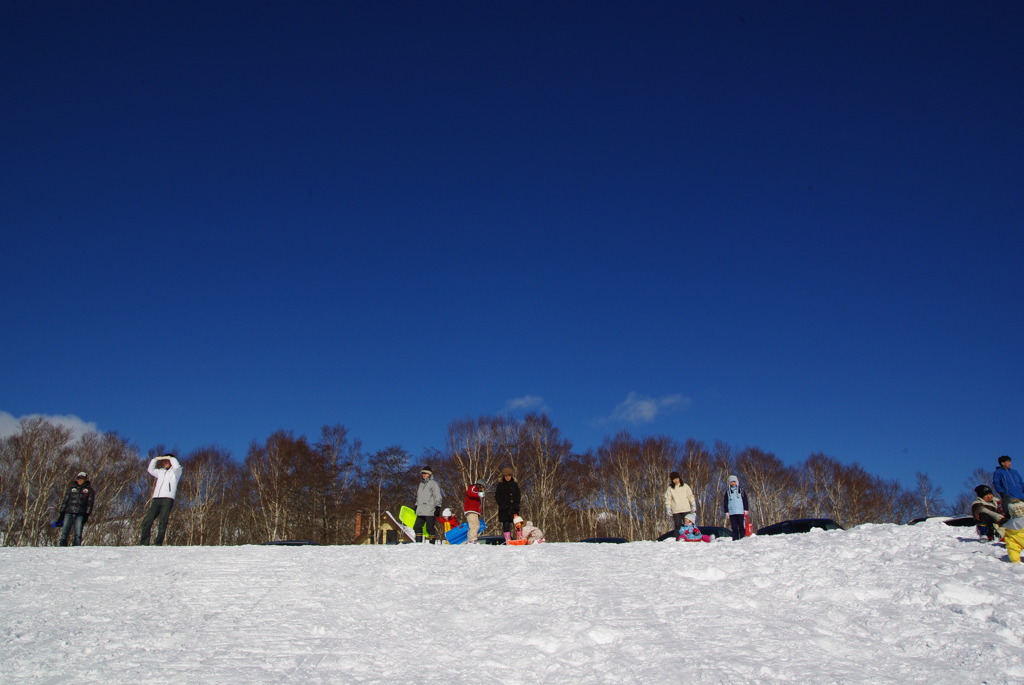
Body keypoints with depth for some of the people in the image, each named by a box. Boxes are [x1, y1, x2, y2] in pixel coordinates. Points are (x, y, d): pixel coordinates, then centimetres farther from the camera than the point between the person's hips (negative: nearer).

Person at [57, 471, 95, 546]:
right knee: (64, 533, -3)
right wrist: (61, 513, 8)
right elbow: (65, 500, 15)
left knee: (78, 535, -8)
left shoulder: (89, 490, 10)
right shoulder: (71, 488, 15)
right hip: (69, 513, 2)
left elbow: (90, 503, 4)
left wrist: (87, 515, -7)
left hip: (80, 515, -2)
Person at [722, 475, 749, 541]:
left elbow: (745, 501, 10)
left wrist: (746, 509, 0)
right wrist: (726, 511, 4)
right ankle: (735, 539, 0)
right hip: (731, 512, 1)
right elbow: (725, 502, 13)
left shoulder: (741, 491, 12)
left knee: (742, 527, -5)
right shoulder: (728, 492, 14)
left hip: (740, 512, -1)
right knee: (734, 527, -1)